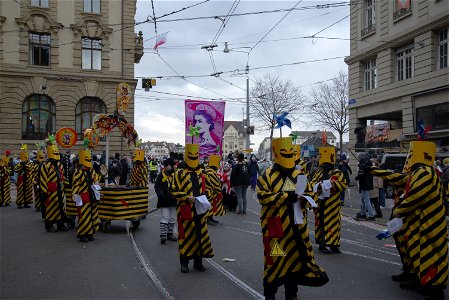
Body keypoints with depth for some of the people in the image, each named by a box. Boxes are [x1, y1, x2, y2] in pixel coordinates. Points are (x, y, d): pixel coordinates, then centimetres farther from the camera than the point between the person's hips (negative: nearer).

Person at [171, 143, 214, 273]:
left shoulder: (201, 174, 12)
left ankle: (198, 261, 22)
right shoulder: (179, 174, -3)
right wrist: (188, 197, -19)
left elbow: (205, 189, 21)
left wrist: (204, 196, -1)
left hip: (200, 210, 5)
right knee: (185, 235, 2)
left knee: (200, 235, 9)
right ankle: (184, 262, 16)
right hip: (185, 211, -4)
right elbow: (174, 191, -7)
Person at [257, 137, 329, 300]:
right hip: (276, 226, -5)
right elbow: (262, 196, -17)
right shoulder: (267, 175, -7)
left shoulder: (298, 175, 10)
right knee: (275, 258, 1)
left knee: (296, 256, 13)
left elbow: (309, 192, 17)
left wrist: (304, 197, -7)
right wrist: (285, 196, -22)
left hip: (297, 225, 6)